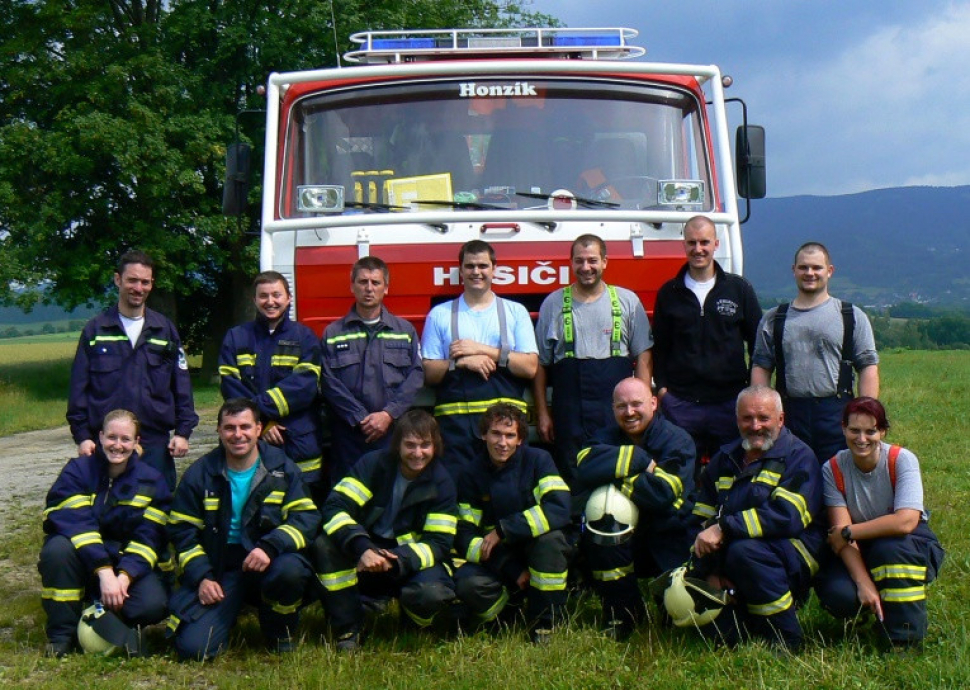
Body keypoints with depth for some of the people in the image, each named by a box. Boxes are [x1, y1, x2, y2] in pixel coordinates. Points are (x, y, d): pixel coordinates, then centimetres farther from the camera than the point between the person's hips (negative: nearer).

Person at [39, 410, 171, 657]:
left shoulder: (151, 481, -3)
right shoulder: (77, 471, -9)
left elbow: (148, 537, -11)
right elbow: (77, 523, -23)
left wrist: (124, 576, -28)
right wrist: (104, 571, -34)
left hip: (128, 565, 1)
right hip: (83, 560, -1)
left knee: (154, 604, -28)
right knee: (58, 548, -34)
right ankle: (62, 634, -15)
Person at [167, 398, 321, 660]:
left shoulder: (282, 468, 0)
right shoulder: (199, 474, 3)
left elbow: (306, 518, -8)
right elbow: (183, 532, 6)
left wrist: (270, 547, -26)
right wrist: (201, 577, -8)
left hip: (270, 563, 0)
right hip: (218, 570, 0)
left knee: (290, 570, -37)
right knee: (192, 646, -19)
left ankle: (280, 633, -4)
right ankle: (229, 611, 17)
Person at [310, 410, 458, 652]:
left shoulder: (441, 483, -7)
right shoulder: (374, 463, -9)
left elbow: (439, 543, -12)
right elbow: (335, 507, -20)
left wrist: (396, 560, -30)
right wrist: (362, 548, -38)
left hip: (410, 563, 0)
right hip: (365, 557, 1)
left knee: (432, 594, -33)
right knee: (325, 545, -29)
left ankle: (416, 620, 8)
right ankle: (347, 629, -13)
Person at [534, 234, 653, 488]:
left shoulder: (628, 301, 7)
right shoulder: (553, 304, 8)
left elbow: (643, 358, 7)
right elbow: (540, 364, 9)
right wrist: (542, 413, 4)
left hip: (618, 412, 0)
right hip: (569, 414, 0)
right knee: (572, 481, 3)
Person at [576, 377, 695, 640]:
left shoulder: (677, 440, -9)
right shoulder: (608, 437, 1)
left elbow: (662, 493, -25)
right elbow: (586, 468, -23)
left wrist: (614, 475, -19)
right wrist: (640, 460, -24)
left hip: (671, 541, -2)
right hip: (627, 539, 2)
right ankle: (623, 616, -10)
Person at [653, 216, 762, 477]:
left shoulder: (739, 289, 6)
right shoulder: (669, 292, 8)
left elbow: (758, 344, 9)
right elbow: (659, 346, 12)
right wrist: (661, 386, 2)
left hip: (730, 400, 0)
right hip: (680, 403, 1)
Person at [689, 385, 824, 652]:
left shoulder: (798, 457, -4)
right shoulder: (725, 459, 14)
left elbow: (786, 516, -20)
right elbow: (701, 520, 12)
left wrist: (724, 528, -24)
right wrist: (710, 571, -3)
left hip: (791, 555, -5)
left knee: (744, 550, -36)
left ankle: (786, 641, -18)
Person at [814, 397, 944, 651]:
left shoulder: (902, 460, -18)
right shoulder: (833, 469, -11)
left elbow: (906, 521, -32)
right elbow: (841, 531, -20)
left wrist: (847, 532, -25)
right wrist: (864, 583, -32)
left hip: (911, 547, -2)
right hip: (861, 552, 2)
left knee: (889, 547, -36)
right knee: (836, 593, -28)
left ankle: (907, 640, -18)